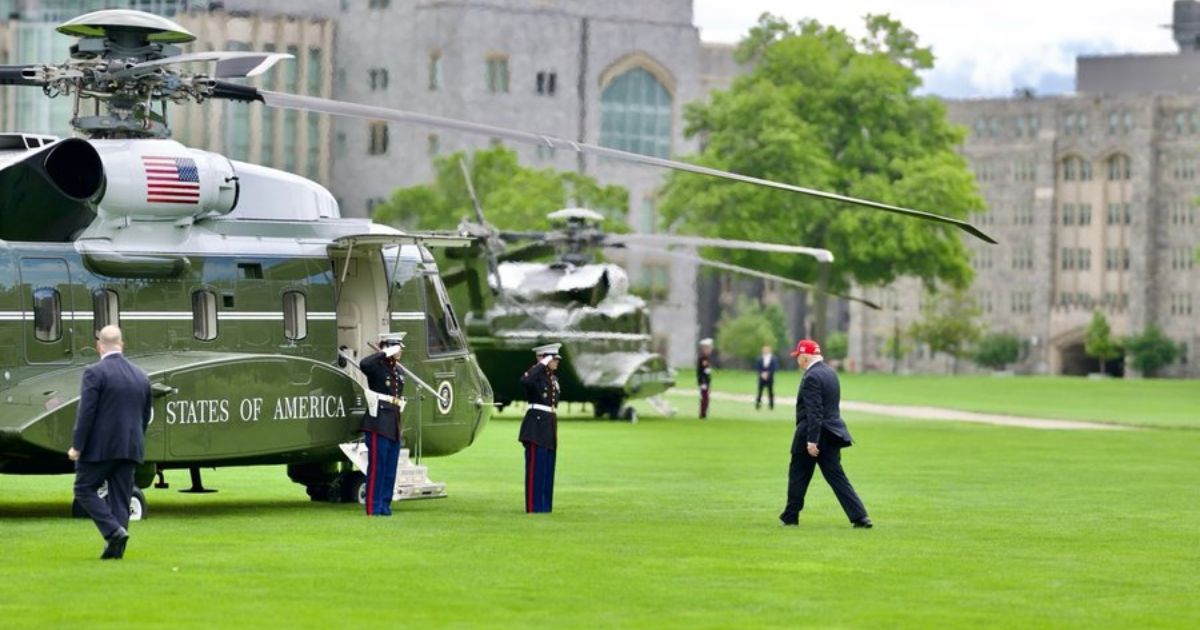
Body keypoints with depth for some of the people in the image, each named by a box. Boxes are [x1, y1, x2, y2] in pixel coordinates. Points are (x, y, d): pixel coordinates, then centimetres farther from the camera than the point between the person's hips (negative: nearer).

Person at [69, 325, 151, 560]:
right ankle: (116, 548, 6)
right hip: (130, 449, 6)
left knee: (85, 489, 6)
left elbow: (86, 412, -15)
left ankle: (113, 531, -10)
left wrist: (77, 446, -10)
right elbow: (145, 416, 14)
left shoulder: (95, 373, -10)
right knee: (120, 497, 9)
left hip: (100, 446, -6)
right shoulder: (140, 376, 10)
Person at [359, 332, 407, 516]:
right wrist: (386, 354, -24)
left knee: (390, 469, 10)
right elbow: (363, 363, -31)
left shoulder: (398, 370, 17)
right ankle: (374, 507, -4)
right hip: (379, 425, -8)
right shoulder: (377, 366, -7)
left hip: (394, 426, 8)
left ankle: (385, 506, 16)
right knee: (377, 467, -6)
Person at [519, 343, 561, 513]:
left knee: (548, 469, 10)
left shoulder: (554, 379, 17)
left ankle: (544, 505, 15)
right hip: (536, 424, -9)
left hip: (550, 424, 9)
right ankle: (533, 506, -5)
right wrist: (542, 364, -24)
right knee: (535, 467, -7)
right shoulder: (535, 375, -9)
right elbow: (525, 381, -34)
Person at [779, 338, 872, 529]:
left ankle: (790, 517, 18)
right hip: (831, 433, 8)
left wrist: (812, 440, -24)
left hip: (811, 435, -8)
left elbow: (814, 411, -23)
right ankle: (860, 517, -5)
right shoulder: (831, 372, 12)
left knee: (798, 476, 8)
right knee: (837, 477, 5)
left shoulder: (811, 377, -17)